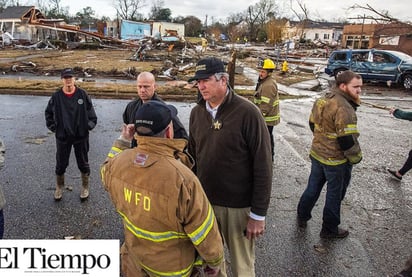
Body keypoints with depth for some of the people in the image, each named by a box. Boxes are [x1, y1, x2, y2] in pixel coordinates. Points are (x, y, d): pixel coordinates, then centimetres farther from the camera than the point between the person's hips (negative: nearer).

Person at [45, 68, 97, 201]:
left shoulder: (83, 95, -6)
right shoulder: (56, 96, -4)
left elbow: (91, 114, 1)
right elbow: (48, 113, 10)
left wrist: (88, 126, -7)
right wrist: (53, 127, 3)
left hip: (81, 136, -1)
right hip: (62, 136, 1)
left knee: (83, 163, 11)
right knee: (61, 164, 12)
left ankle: (85, 187, 29)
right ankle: (59, 188, 33)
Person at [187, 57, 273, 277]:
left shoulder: (247, 112, -16)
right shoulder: (196, 112, 0)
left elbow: (263, 167, -15)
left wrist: (258, 214, -13)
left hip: (238, 206, -4)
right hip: (204, 201, 5)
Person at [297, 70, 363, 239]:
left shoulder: (323, 100, 3)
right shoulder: (344, 108, -26)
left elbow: (312, 124, 14)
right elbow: (348, 140, -27)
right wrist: (356, 158, -11)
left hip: (317, 154, 8)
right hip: (336, 161, -8)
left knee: (313, 187, 22)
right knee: (334, 195, 10)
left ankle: (302, 217, 39)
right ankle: (329, 230, 27)